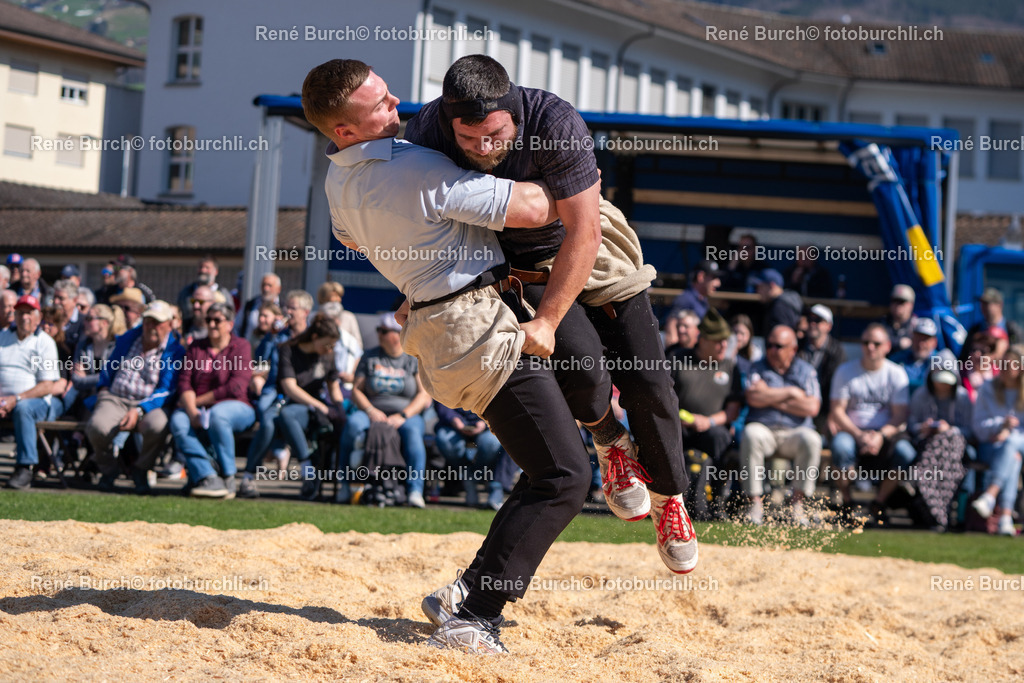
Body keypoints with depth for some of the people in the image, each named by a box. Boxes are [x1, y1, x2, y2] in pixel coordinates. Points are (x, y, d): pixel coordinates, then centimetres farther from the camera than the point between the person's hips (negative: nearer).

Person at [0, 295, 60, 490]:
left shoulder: (44, 342, 6)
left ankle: (25, 468, -38)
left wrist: (16, 399, -16)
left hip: (33, 399, -3)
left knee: (23, 408, -37)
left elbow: (47, 386, -3)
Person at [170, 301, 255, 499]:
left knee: (217, 414, -38)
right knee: (178, 421, -28)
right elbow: (184, 383, 3)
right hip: (201, 409, 4)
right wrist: (192, 411, -16)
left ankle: (228, 479, -26)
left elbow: (236, 388, -11)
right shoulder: (196, 347, 15)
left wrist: (199, 400, -9)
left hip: (237, 408, -4)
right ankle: (207, 477, -36)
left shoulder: (241, 346, 2)